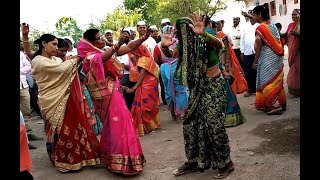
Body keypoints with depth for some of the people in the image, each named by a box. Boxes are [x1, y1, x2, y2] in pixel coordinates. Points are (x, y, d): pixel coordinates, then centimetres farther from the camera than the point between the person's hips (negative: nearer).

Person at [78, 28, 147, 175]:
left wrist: (144, 37, -10)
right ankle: (119, 161, 6)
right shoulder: (89, 56, -13)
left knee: (116, 124, 17)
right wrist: (118, 44, -52)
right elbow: (102, 58, -37)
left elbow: (129, 47, 4)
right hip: (107, 96, -8)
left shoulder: (108, 51, 9)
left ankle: (111, 156, 34)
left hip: (114, 92, 8)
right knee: (116, 125, -4)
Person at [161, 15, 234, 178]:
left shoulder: (207, 41, -17)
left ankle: (225, 163, 8)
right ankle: (193, 160, 21)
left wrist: (203, 34, -57)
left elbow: (219, 45, -38)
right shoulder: (183, 45, -2)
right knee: (190, 122, 6)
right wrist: (164, 47, -41)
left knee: (213, 123, -9)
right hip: (196, 87, 6)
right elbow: (170, 54, -17)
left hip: (214, 85, -6)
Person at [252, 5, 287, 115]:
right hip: (276, 57, 8)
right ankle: (281, 103, 21)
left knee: (267, 82, -2)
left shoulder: (260, 28, -14)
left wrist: (255, 62, -6)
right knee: (276, 81, 14)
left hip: (267, 58, -8)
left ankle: (275, 106, -3)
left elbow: (258, 47, -14)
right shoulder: (272, 25, 8)